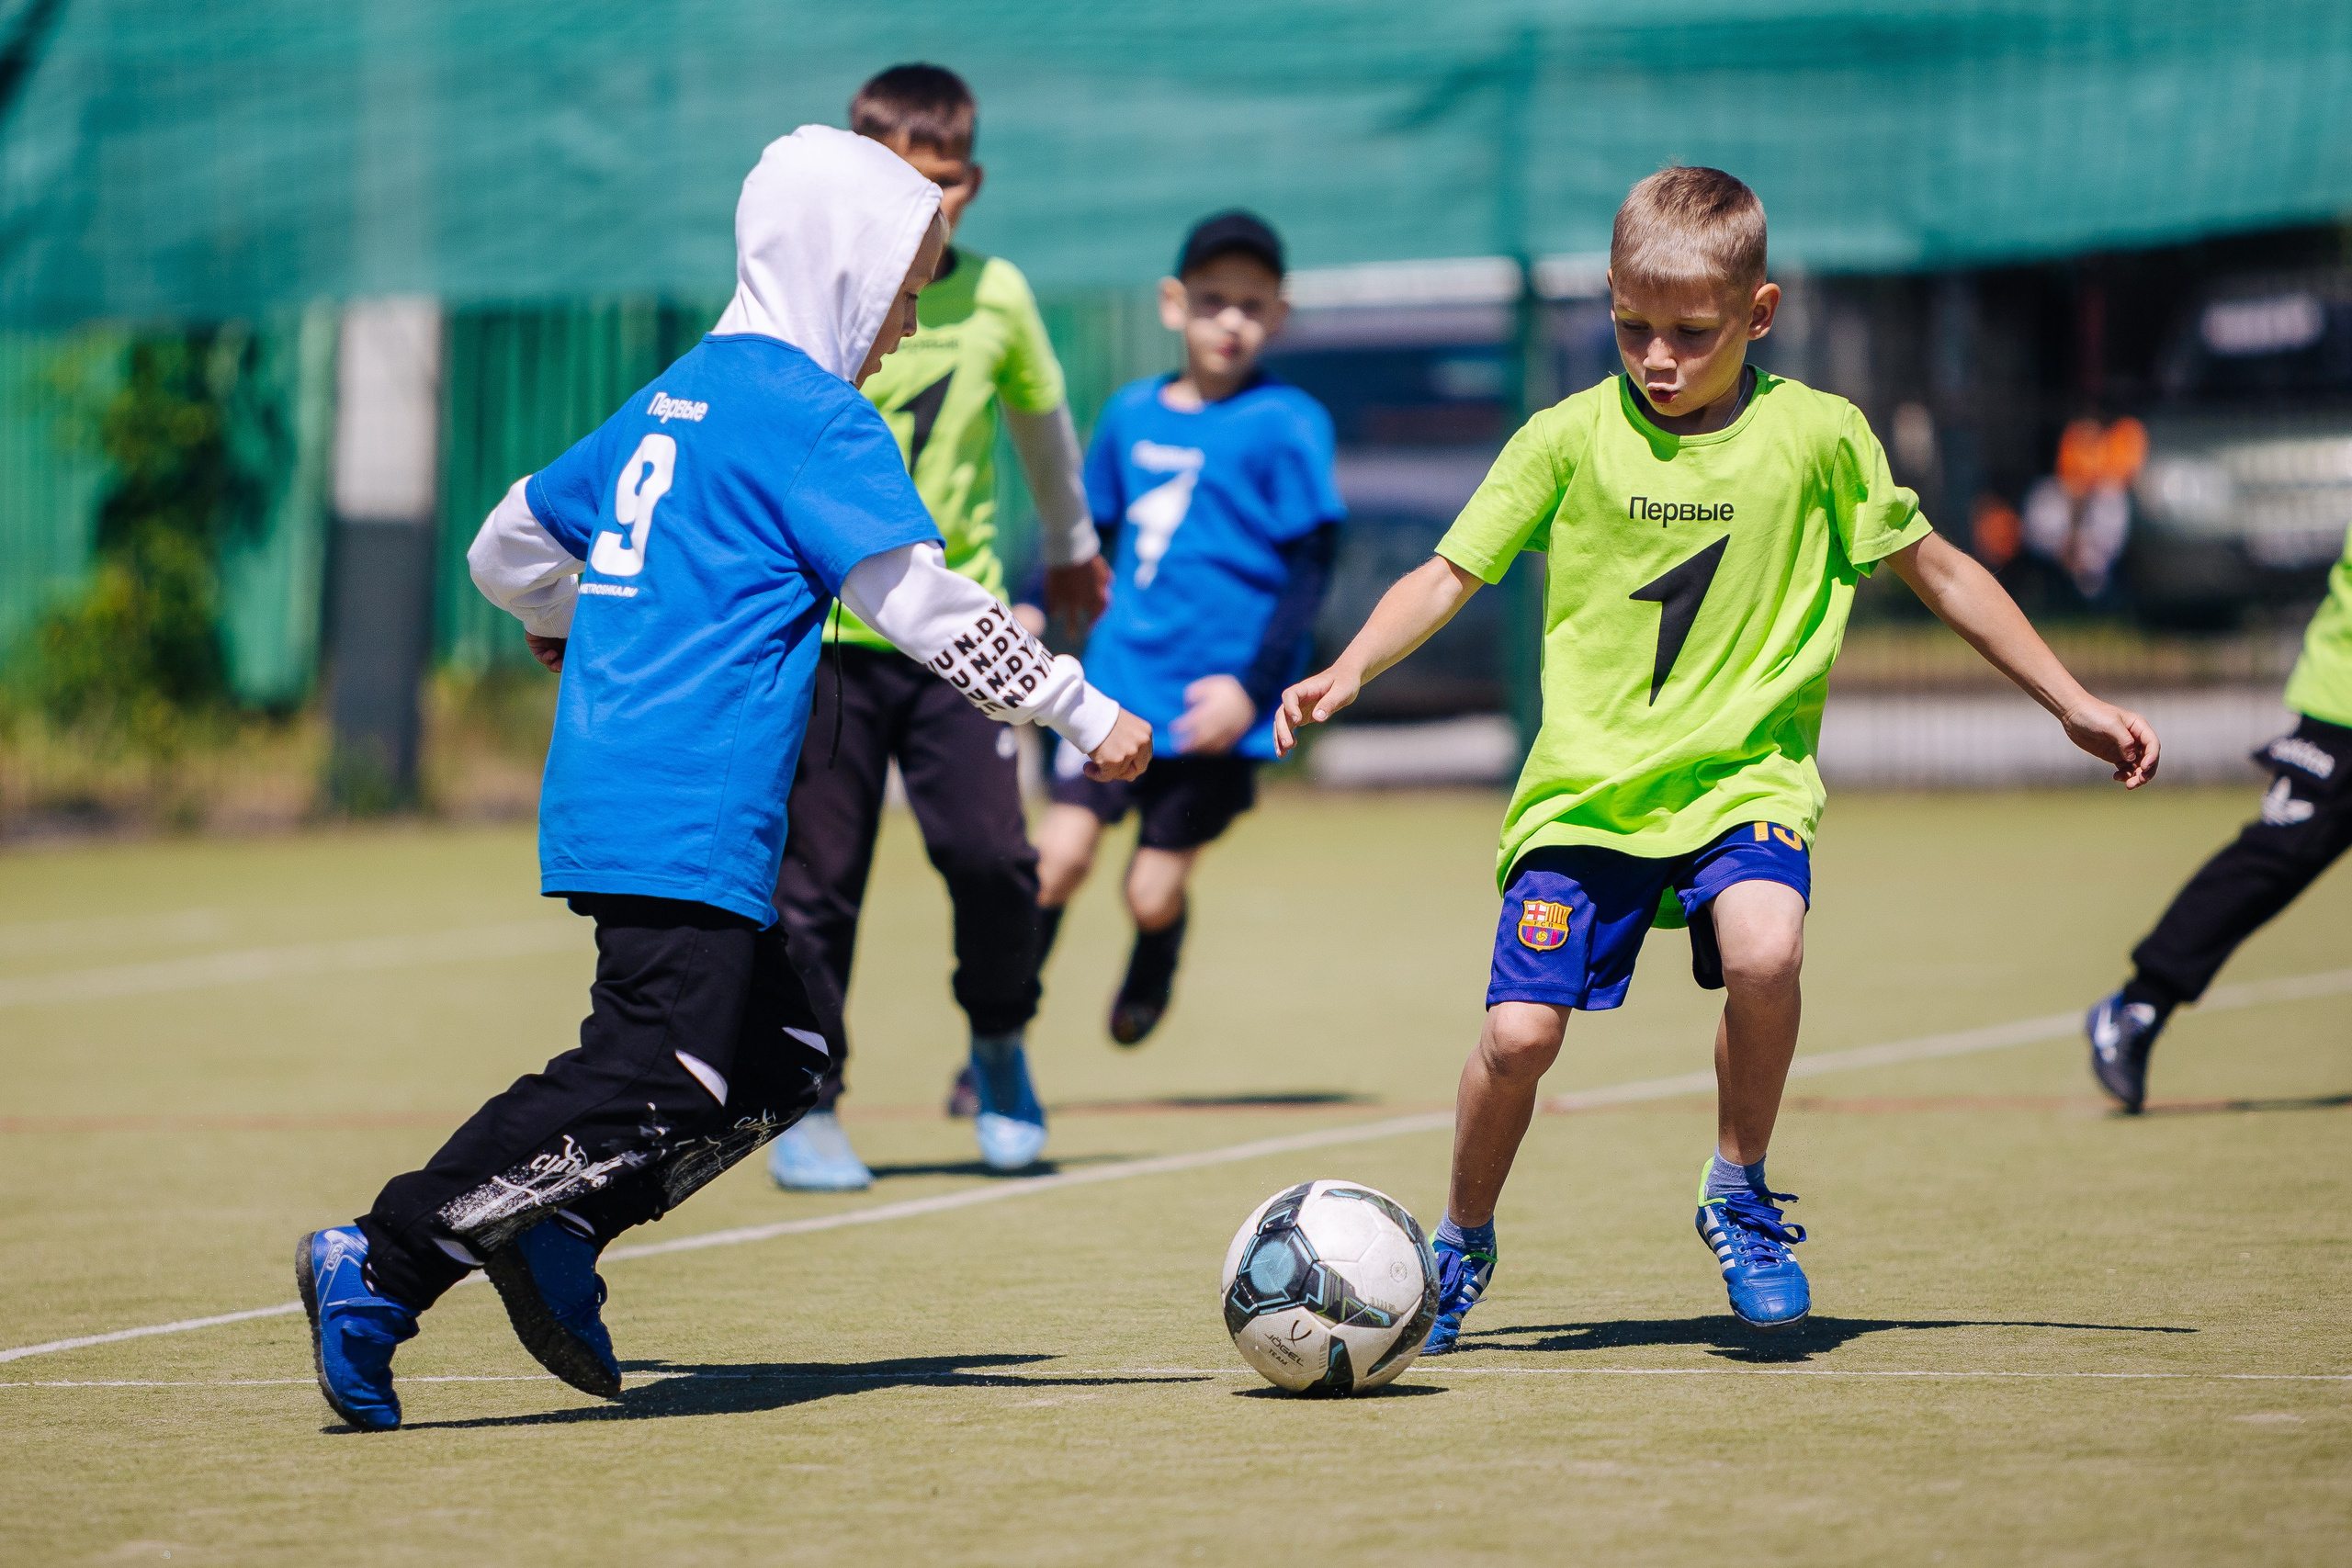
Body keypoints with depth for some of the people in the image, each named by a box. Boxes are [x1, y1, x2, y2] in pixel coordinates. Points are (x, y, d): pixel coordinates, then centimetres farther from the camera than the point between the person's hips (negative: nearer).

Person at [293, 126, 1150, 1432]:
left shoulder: (670, 403, 20)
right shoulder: (814, 418, -6)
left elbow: (508, 551, 29)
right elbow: (924, 604, -11)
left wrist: (575, 632, 49)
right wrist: (1082, 712, -4)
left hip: (603, 798, 10)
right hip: (687, 822, -10)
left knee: (786, 1050, 12)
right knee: (654, 1083, -15)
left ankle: (555, 1231, 2)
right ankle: (381, 1265, -18)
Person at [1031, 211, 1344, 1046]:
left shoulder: (1286, 426, -6)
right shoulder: (1132, 412, 10)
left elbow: (1311, 568, -7)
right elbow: (1088, 530, 23)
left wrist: (1253, 686, -13)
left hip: (1212, 702, -3)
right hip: (1118, 678, 4)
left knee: (1153, 894, 1)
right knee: (1060, 851, -10)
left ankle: (1148, 980, 36)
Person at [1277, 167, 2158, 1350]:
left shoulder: (1815, 437, 1)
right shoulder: (1569, 440, 0)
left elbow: (1935, 571, 12)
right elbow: (1449, 576, 4)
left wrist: (2074, 705, 14)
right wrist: (1345, 674, -14)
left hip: (1745, 774, 0)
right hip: (1586, 784, 1)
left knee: (1763, 946, -31)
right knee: (1521, 1030, -12)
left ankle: (1739, 1194, -5)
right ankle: (1463, 1244, 17)